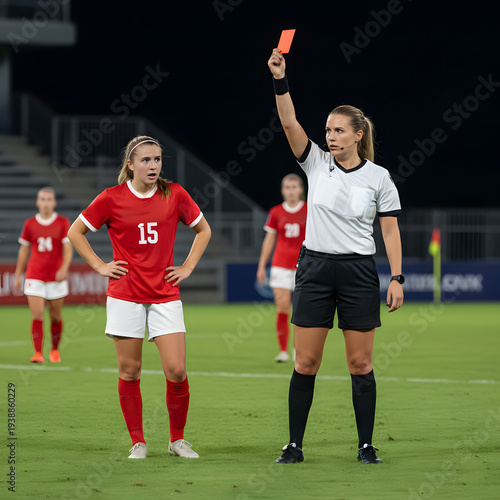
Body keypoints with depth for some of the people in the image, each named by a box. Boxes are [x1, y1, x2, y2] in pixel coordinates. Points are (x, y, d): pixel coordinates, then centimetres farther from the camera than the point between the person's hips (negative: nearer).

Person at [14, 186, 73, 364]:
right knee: (37, 315, -11)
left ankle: (55, 350, 26)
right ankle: (38, 353, -12)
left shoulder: (63, 223, 0)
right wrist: (17, 276, 12)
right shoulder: (30, 224, 5)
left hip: (56, 278, 0)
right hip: (34, 277, 0)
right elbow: (24, 251, 13)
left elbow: (68, 249, -6)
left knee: (56, 316, 6)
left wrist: (64, 268, -23)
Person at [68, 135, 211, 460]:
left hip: (165, 295, 1)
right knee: (129, 372, 1)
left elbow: (203, 230, 17)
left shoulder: (175, 195, 2)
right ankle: (138, 442, 13)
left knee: (177, 371, -7)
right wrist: (99, 266, 1)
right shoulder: (112, 198, -2)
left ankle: (178, 439, 10)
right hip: (125, 296, -1)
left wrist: (188, 267, 7)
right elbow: (75, 232, 9)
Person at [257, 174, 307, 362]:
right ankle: (283, 350, -2)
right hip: (281, 265, 1)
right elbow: (269, 239, 11)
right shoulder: (276, 212, 6)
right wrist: (261, 266, 9)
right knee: (282, 309, -7)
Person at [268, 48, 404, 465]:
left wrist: (397, 278, -8)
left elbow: (391, 230, 0)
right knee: (305, 362, 1)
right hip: (314, 269, 2)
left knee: (361, 364, 1)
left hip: (359, 273, -2)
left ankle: (366, 445, 10)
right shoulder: (317, 164, 3)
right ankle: (295, 444, 6)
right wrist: (280, 79, -23)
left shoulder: (378, 177, -1)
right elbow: (289, 122, -10)